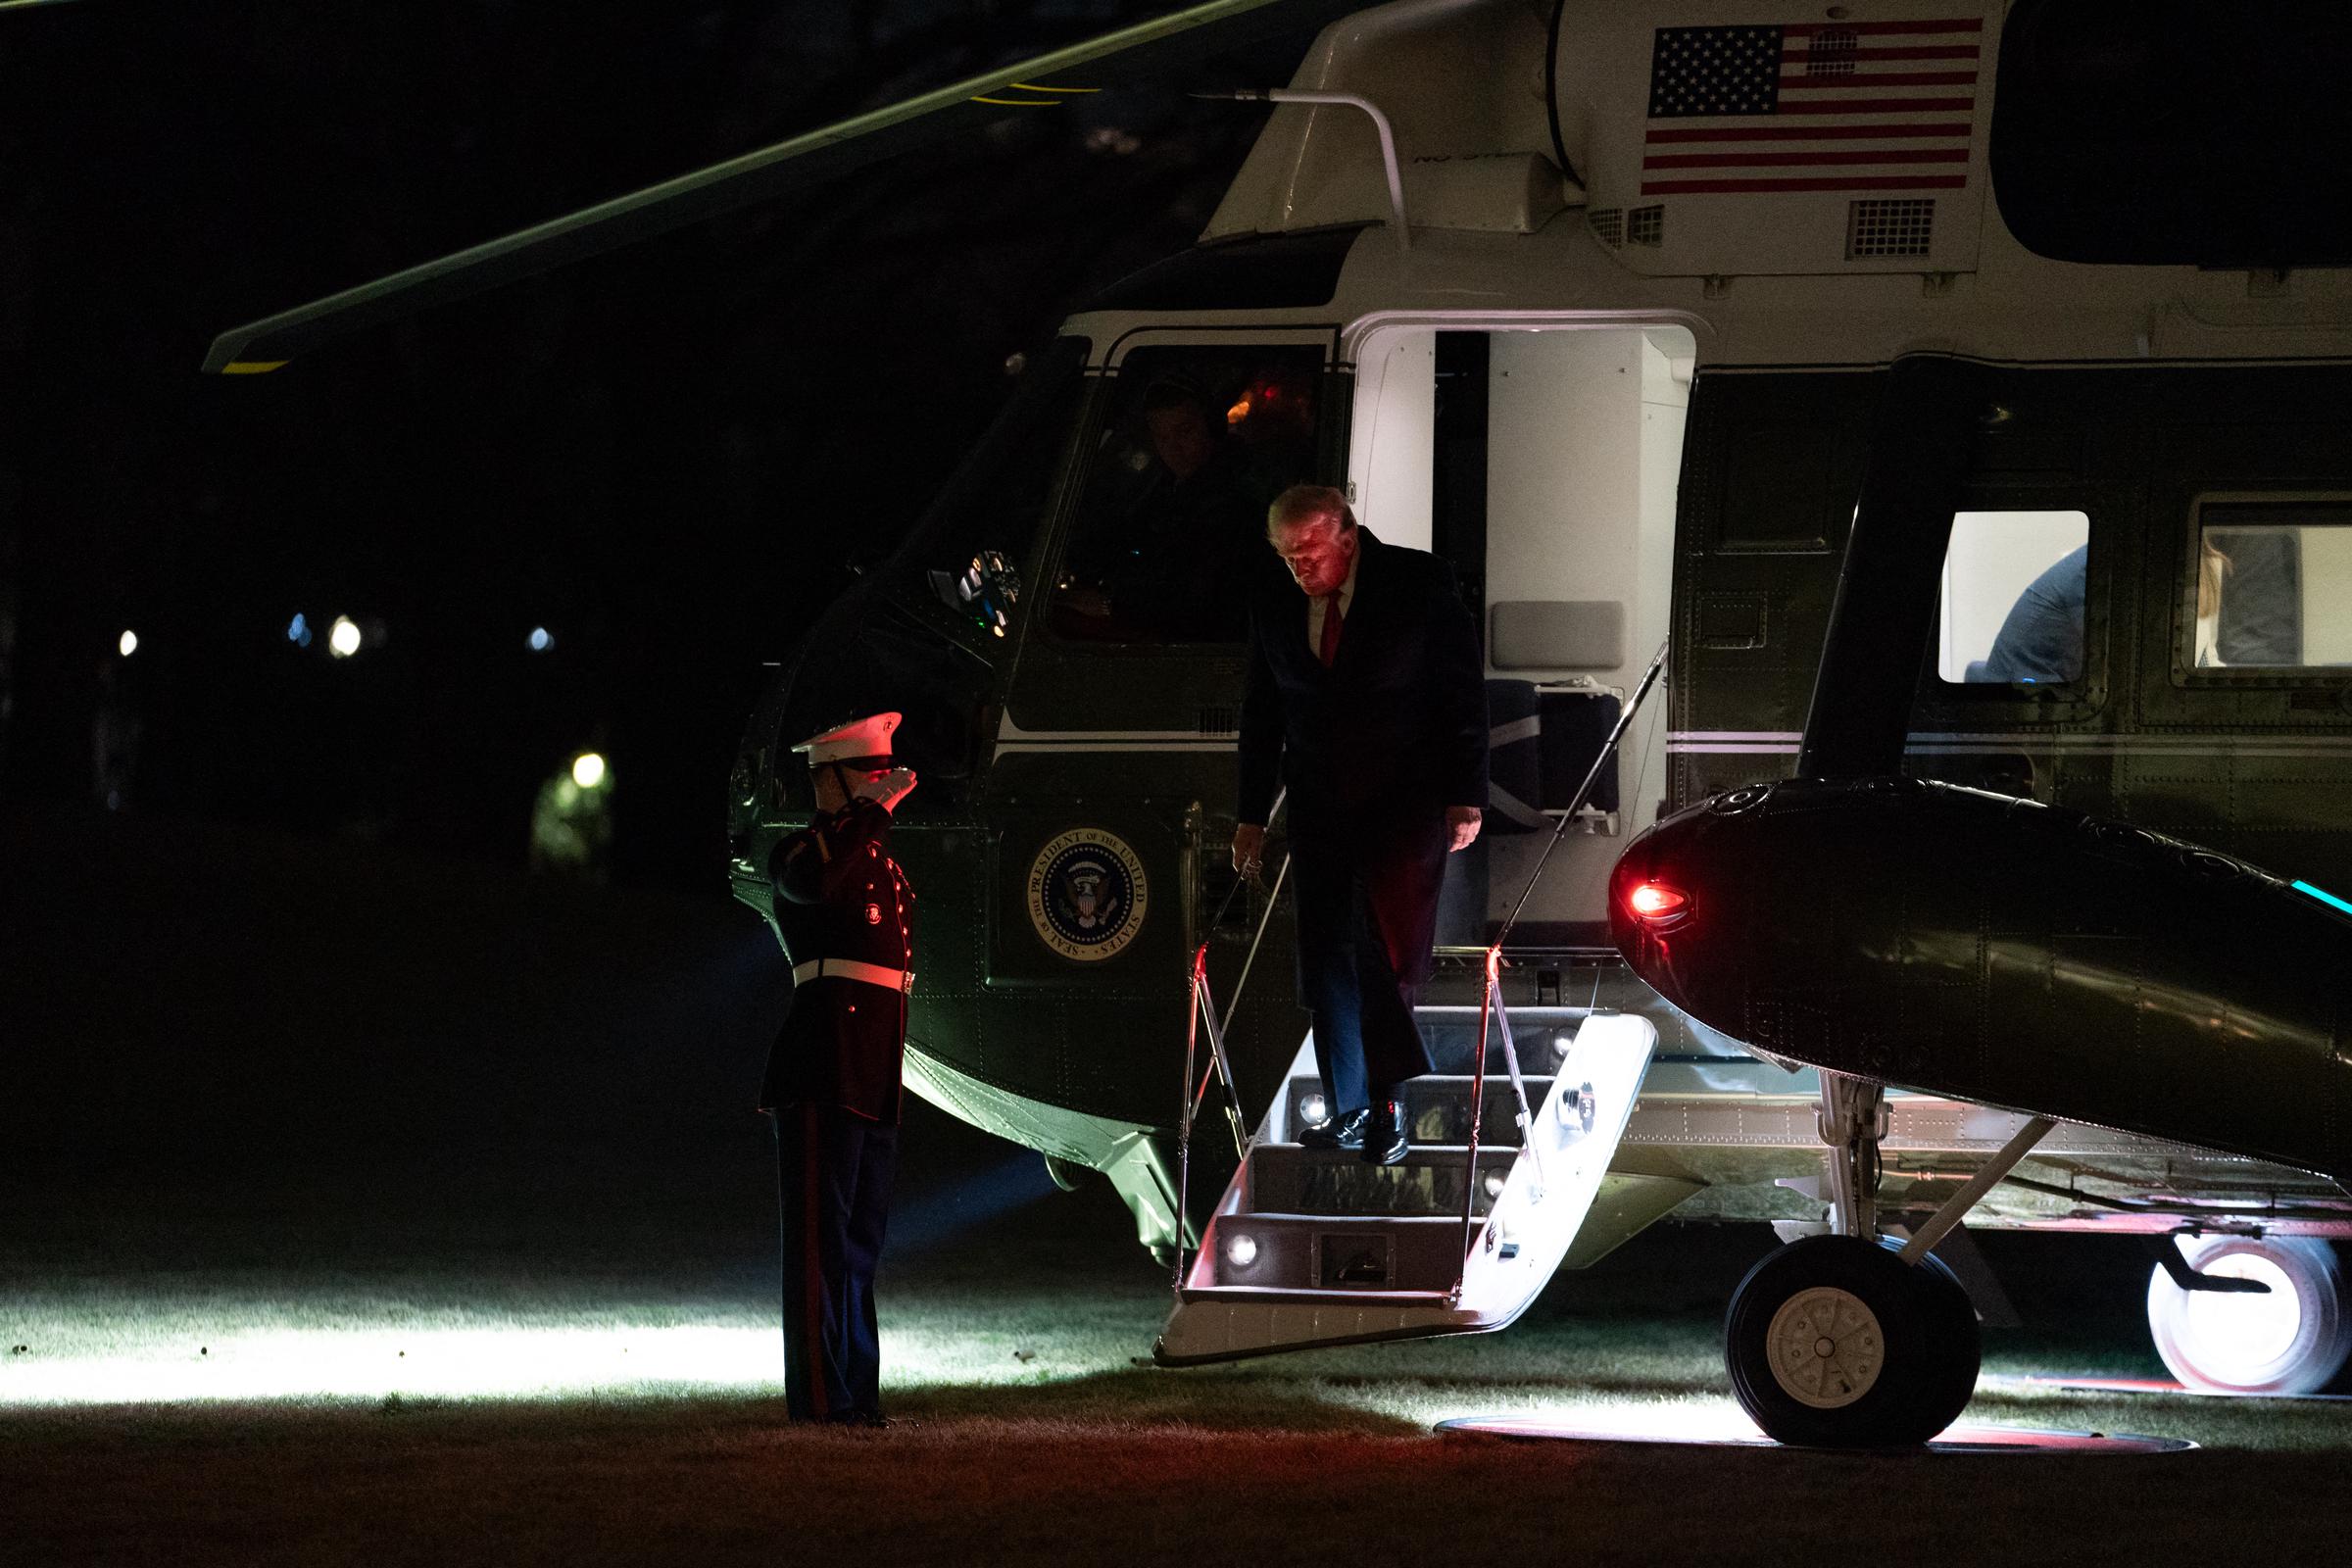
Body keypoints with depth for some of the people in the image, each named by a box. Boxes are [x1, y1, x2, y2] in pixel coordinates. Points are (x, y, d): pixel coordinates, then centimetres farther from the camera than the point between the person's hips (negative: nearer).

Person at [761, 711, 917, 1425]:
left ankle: (855, 1388, 18)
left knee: (860, 1234, 13)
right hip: (823, 1071, -9)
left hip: (874, 1077, 9)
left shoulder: (879, 858, 21)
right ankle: (822, 1394, -8)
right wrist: (872, 809, -25)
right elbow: (810, 880, -33)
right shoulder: (808, 850, -6)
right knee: (822, 1231, -8)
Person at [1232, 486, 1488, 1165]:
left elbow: (1465, 692, -4)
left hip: (1406, 802, -4)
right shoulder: (1273, 605, 4)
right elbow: (1262, 714, 13)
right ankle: (1346, 1110, 11)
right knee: (1326, 957, 2)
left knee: (1390, 948, -13)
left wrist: (1465, 797, -8)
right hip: (1320, 806, 4)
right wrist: (1252, 815, 12)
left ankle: (1387, 1103, -3)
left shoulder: (1420, 585, -8)